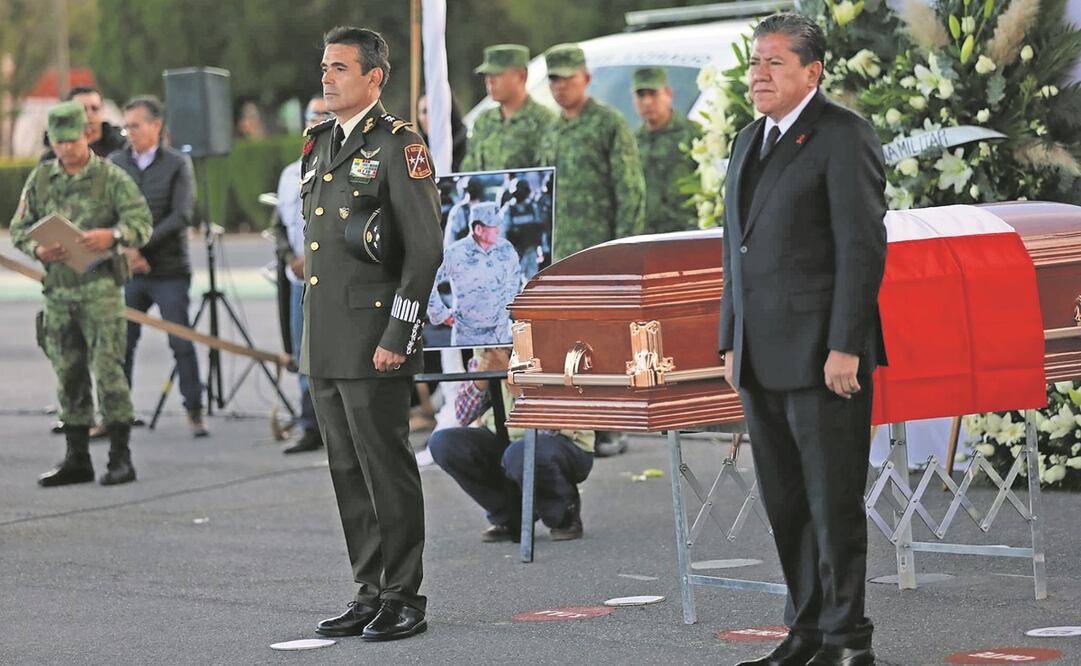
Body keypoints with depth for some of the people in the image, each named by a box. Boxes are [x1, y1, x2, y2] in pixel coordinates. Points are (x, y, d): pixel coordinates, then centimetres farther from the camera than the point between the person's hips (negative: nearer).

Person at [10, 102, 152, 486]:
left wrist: (112, 235, -28)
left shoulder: (112, 177, -2)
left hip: (100, 286, -4)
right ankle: (76, 459, 16)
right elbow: (19, 228, 12)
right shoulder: (40, 179, 10)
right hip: (58, 290, 4)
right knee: (69, 378, 9)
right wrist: (38, 249, -10)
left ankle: (120, 457, -6)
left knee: (108, 371, -10)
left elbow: (141, 222, -7)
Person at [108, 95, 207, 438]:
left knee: (182, 344, -3)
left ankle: (194, 411, 4)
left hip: (169, 271, -2)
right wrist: (126, 248, -13)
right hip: (128, 270, 2)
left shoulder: (178, 164, 0)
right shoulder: (115, 163, 7)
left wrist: (143, 247, -15)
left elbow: (181, 217, -8)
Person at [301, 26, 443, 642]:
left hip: (374, 343, -8)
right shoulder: (321, 146, 16)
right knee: (348, 472, 11)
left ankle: (405, 600, 2)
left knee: (388, 470, -4)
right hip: (324, 346, 8)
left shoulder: (398, 146, -9)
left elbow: (426, 249, -14)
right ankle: (372, 594, 18)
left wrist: (397, 338, -17)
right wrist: (312, 333, 18)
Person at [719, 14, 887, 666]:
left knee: (833, 501, -4)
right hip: (762, 360, 8)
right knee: (786, 505, 9)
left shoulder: (844, 136, -8)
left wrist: (845, 347, -18)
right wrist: (732, 341, 16)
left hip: (823, 351, -8)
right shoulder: (750, 141, 17)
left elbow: (862, 245, -14)